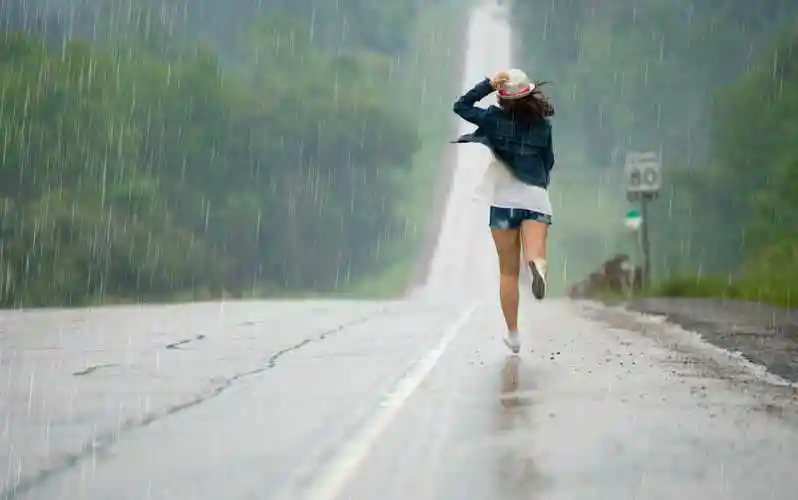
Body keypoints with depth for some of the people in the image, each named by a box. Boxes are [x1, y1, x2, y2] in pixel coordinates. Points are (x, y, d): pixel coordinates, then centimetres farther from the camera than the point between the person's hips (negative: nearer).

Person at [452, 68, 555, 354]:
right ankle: (538, 265, -54)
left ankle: (513, 335, 15)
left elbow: (461, 106, 3)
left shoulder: (495, 119, -4)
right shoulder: (543, 124, 3)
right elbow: (548, 162, 12)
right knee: (535, 256, -16)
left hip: (504, 201, 0)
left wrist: (488, 84, -1)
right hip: (536, 199, 0)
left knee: (508, 273, 9)